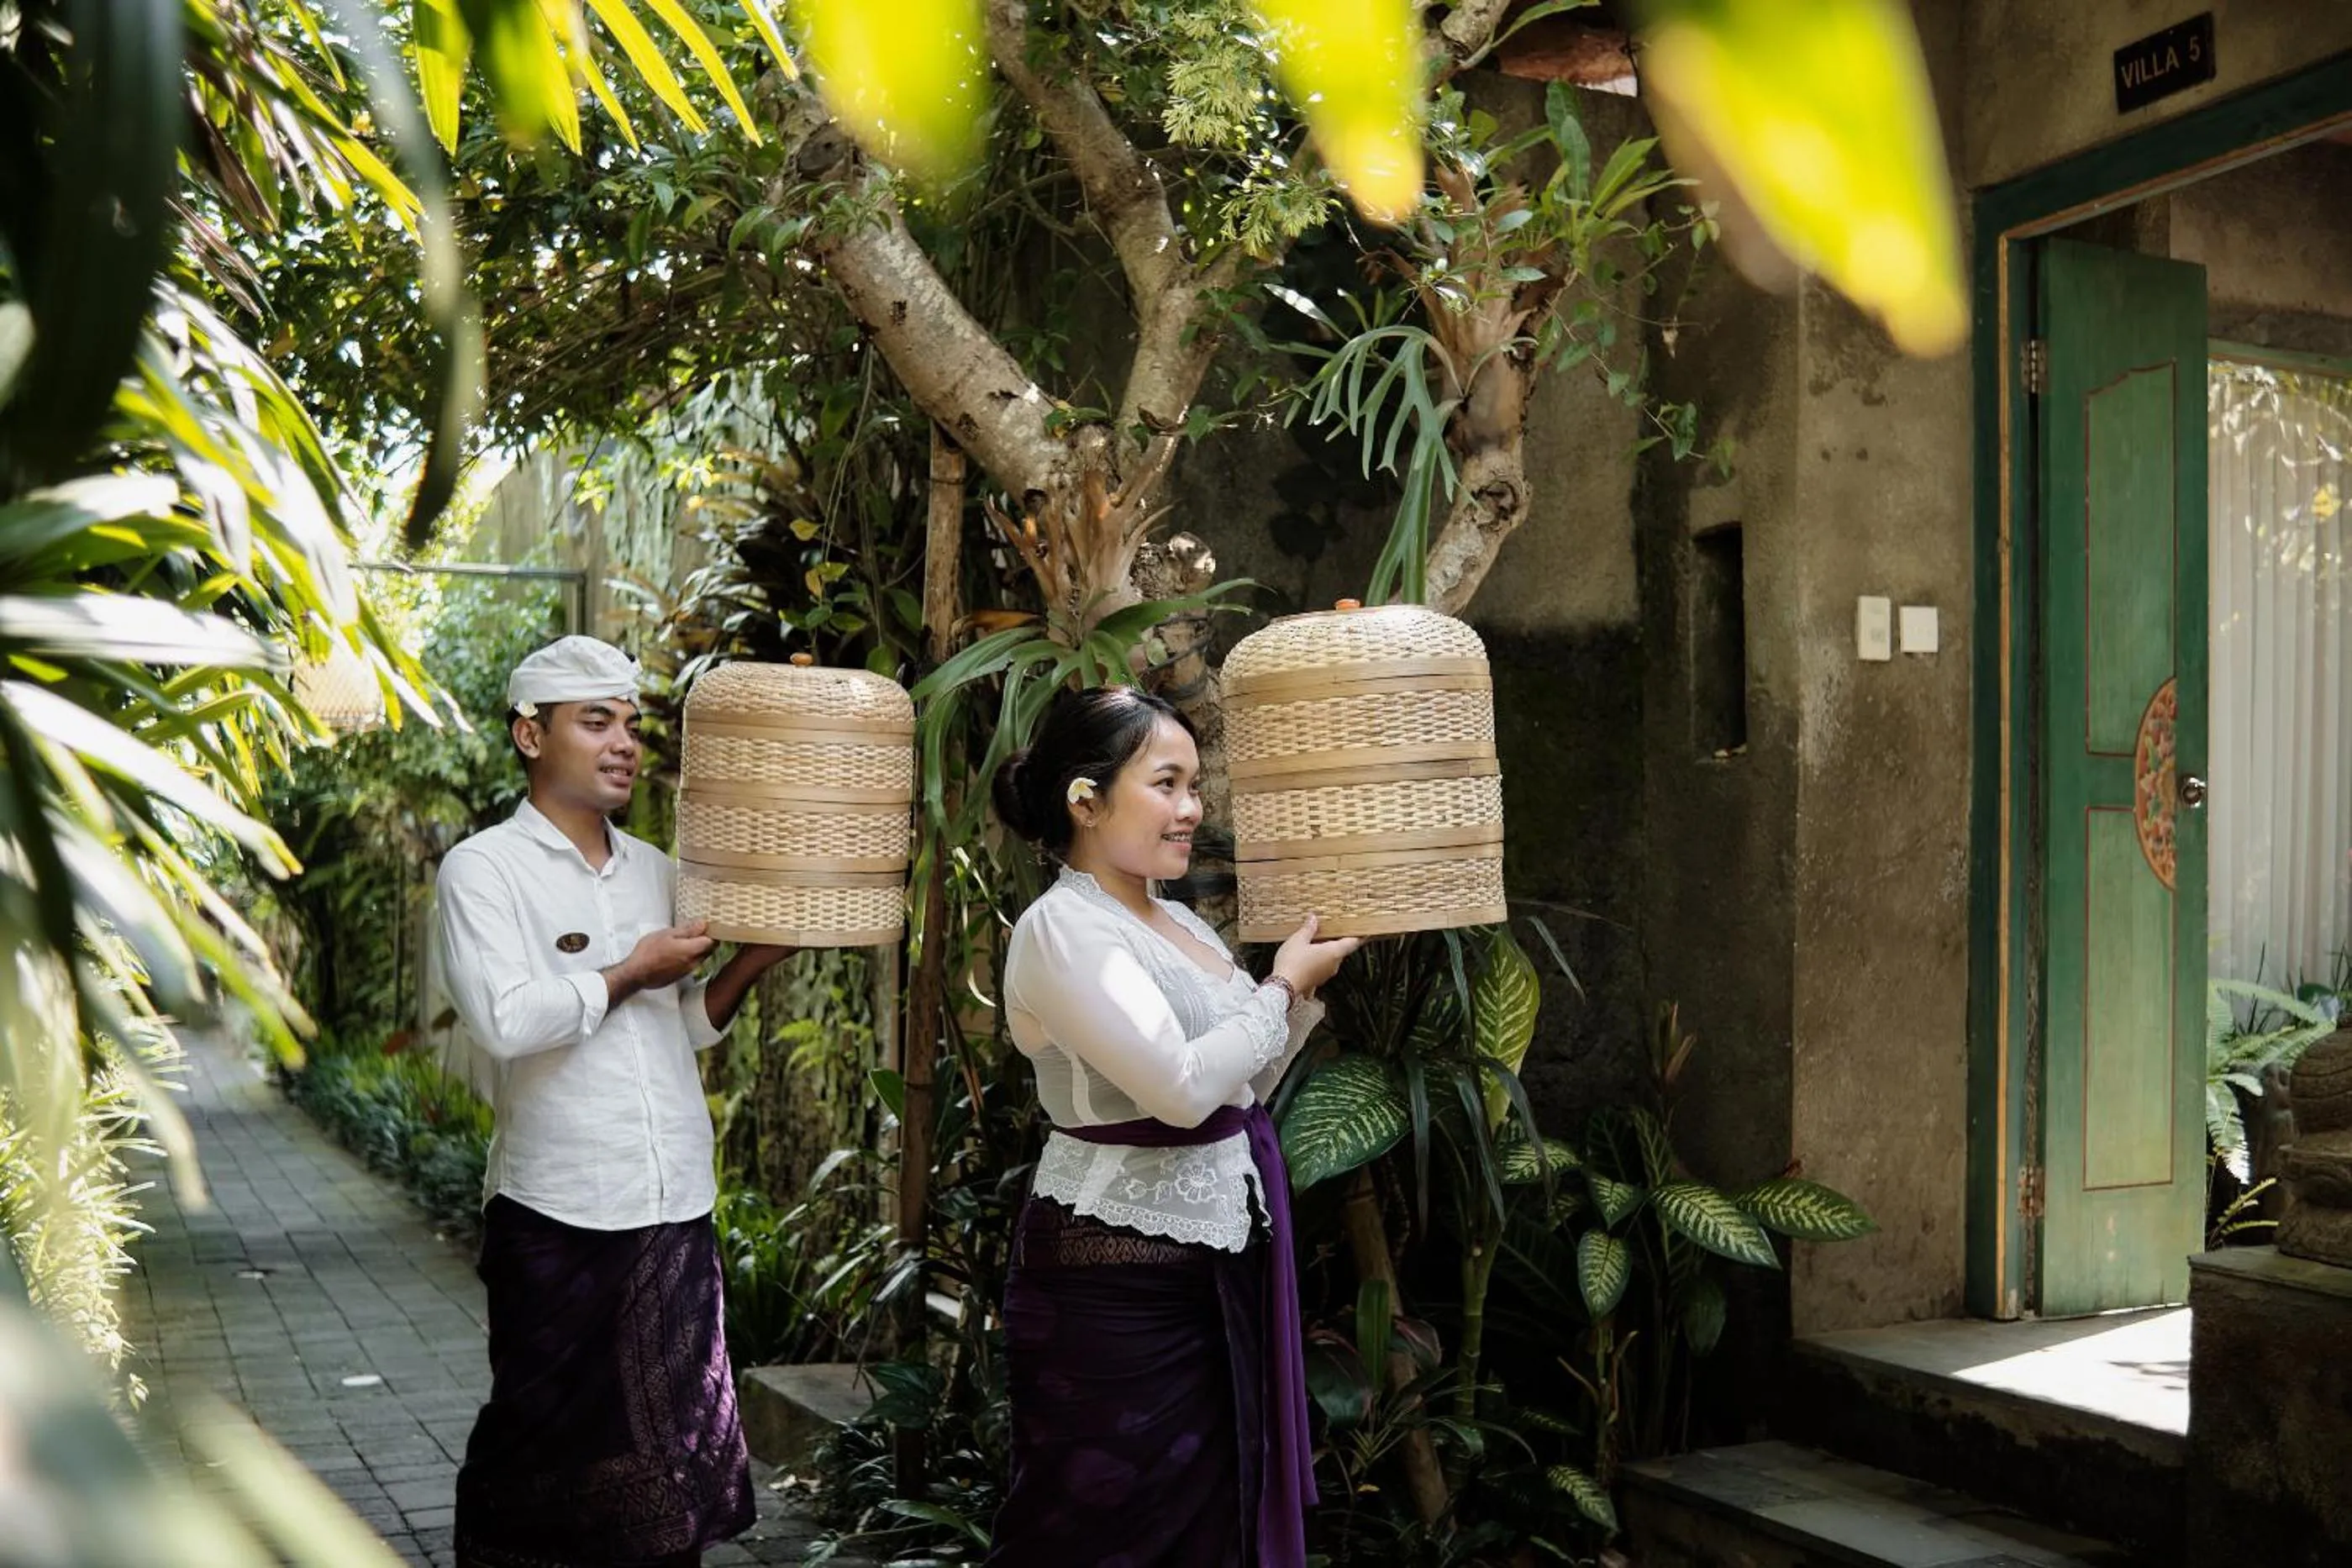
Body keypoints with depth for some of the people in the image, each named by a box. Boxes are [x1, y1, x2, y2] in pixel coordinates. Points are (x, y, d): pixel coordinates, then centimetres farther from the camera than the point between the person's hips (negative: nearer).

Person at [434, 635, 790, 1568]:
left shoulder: (656, 870, 12)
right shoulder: (484, 869, -6)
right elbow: (503, 1020, -21)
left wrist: (751, 961, 1)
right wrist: (631, 974, -11)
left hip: (677, 1211, 5)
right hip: (557, 1214, -5)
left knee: (673, 1442, 12)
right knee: (544, 1443, 7)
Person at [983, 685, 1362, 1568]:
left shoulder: (1179, 923, 12)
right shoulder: (1062, 927, -14)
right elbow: (1181, 1085, -24)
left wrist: (1304, 983, 6)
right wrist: (1283, 986, -10)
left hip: (1215, 1262, 8)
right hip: (1117, 1274, -8)